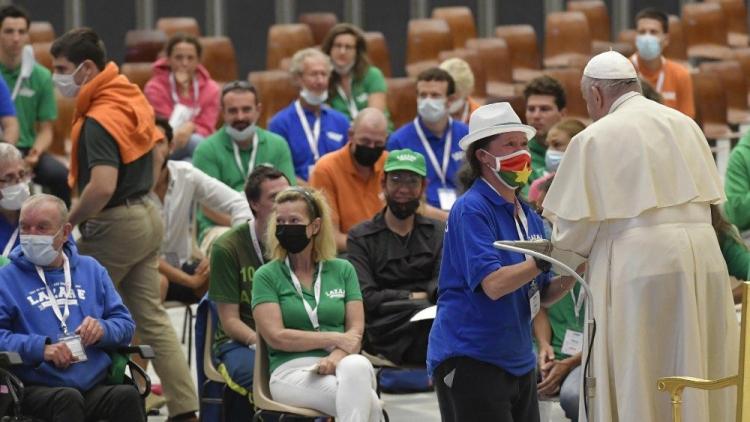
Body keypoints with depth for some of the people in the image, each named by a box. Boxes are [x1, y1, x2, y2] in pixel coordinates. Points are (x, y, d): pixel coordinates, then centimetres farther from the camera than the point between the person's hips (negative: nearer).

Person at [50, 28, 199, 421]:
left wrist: (69, 221, -18)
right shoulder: (131, 96, 7)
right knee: (151, 317, 9)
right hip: (147, 216, 9)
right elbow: (150, 142, 24)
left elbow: (102, 186, -32)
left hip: (114, 225, -9)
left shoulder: (99, 120, -22)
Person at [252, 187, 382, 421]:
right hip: (291, 369, -3)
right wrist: (335, 339, -5)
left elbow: (356, 329, 7)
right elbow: (276, 336, -3)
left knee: (358, 366, -39)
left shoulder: (342, 270, 17)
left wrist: (337, 356, -15)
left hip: (341, 364, 3)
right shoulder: (267, 276, 9)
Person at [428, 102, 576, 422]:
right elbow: (492, 284, -23)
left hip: (518, 360, 8)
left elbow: (541, 296, 14)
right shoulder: (471, 210, -12)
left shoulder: (528, 216, 13)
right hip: (470, 358, -8)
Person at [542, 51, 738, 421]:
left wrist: (558, 252, 17)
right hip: (703, 261, 5)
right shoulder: (685, 125, 13)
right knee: (696, 377, 9)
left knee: (635, 391, 0)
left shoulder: (595, 138, -3)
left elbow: (576, 225, -3)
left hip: (638, 267, -5)